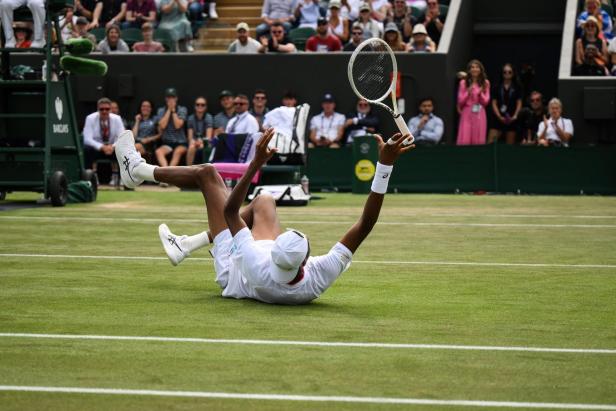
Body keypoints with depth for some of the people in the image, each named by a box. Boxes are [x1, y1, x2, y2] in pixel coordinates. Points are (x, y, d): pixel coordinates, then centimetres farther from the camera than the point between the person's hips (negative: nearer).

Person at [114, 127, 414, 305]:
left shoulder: (261, 270, -48)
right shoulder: (321, 277, -45)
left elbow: (229, 211, -38)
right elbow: (365, 223, -45)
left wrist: (256, 163, -41)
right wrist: (385, 164, -49)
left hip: (234, 272, -3)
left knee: (208, 173, -1)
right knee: (263, 201, 17)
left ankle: (138, 170, 26)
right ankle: (189, 244, 26)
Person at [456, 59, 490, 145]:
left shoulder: (485, 83, 6)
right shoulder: (463, 82, 2)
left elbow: (486, 101, 5)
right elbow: (460, 101, 1)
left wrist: (481, 93, -12)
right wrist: (468, 92, -14)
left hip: (479, 113, 2)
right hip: (467, 113, -1)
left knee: (479, 141, -1)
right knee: (465, 140, -9)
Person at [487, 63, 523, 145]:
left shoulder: (517, 87, 6)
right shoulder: (497, 87, 6)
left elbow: (519, 103, 3)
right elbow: (494, 103, 2)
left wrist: (515, 116, -12)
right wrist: (499, 116, -11)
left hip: (511, 119, 0)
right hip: (498, 118, 0)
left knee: (510, 144, 2)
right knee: (490, 142, -11)